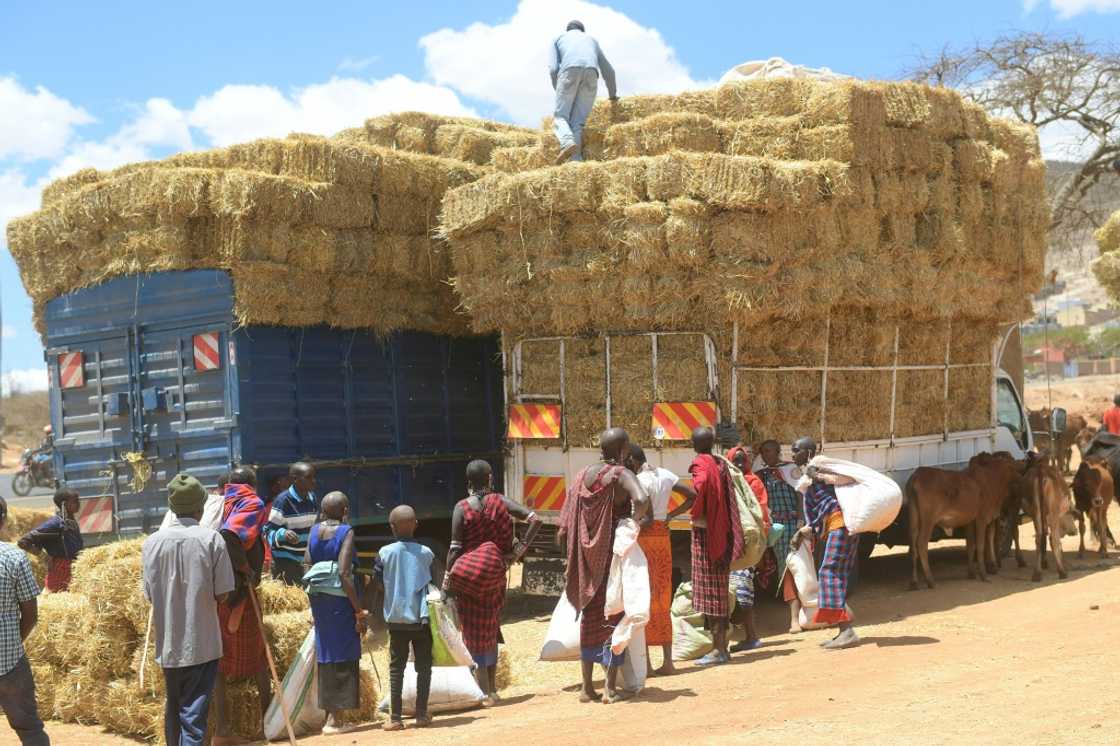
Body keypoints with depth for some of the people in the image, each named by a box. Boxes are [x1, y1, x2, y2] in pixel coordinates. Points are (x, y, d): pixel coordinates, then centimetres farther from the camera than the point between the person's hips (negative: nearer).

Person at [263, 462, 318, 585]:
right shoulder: (283, 500, -14)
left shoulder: (312, 498, 8)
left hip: (307, 562, 7)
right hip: (286, 562, -7)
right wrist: (283, 534, -33)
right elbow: (268, 531, -14)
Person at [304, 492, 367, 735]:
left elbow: (307, 564, 7)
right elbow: (343, 573, -17)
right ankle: (334, 719, 0)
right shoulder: (346, 532, -10)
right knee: (342, 655, 1)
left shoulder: (315, 531, 8)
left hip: (317, 594, 6)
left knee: (326, 654, 13)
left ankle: (330, 715, 17)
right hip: (339, 596, -6)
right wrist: (359, 611, -13)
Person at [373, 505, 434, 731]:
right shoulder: (426, 553, -4)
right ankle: (422, 714, 10)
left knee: (396, 667, 6)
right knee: (424, 666, 9)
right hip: (422, 617, 0)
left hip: (396, 618, 0)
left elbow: (379, 585, -2)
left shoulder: (385, 552, -6)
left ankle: (395, 717, 4)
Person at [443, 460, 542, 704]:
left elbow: (455, 547, -12)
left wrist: (447, 579, -8)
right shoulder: (499, 502, 0)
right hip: (495, 574, 3)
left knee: (475, 631, 4)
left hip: (468, 576, -3)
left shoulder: (462, 507, -8)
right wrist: (521, 549, -3)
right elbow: (535, 520, -8)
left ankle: (485, 692, 2)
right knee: (491, 628, 19)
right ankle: (492, 686, 26)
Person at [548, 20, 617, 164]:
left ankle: (568, 142, -29)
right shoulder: (591, 39, 39)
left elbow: (553, 68, 12)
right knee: (578, 122, 4)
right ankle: (575, 161, -15)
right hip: (591, 72, 2)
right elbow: (608, 71, 38)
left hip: (570, 70, -2)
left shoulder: (559, 38, 30)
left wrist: (559, 92, 24)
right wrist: (613, 94, 53)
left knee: (560, 116, 3)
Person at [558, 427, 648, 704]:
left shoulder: (582, 476, 4)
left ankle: (587, 687, 19)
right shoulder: (620, 475, -12)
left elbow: (563, 530, 5)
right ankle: (611, 689, 4)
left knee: (590, 618, 15)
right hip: (614, 557, -5)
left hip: (586, 560, 5)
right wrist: (636, 520, -15)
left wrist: (571, 561, 16)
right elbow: (641, 500, -35)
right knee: (614, 618, 5)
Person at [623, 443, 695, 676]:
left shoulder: (639, 481, -14)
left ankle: (645, 661, 1)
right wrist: (671, 515, 9)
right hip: (663, 536, 8)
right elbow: (693, 495, 10)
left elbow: (646, 514, -24)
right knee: (661, 602, 12)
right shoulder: (664, 475, 10)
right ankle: (667, 661, 13)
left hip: (643, 537, -8)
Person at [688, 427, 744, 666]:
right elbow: (729, 500, 15)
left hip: (704, 530, -8)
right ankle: (722, 645, 17)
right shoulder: (720, 464, 13)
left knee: (709, 590, -4)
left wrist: (695, 511, -20)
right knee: (720, 588, 12)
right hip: (722, 532, 8)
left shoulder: (700, 464, -11)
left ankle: (718, 649, -3)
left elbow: (701, 484, -32)